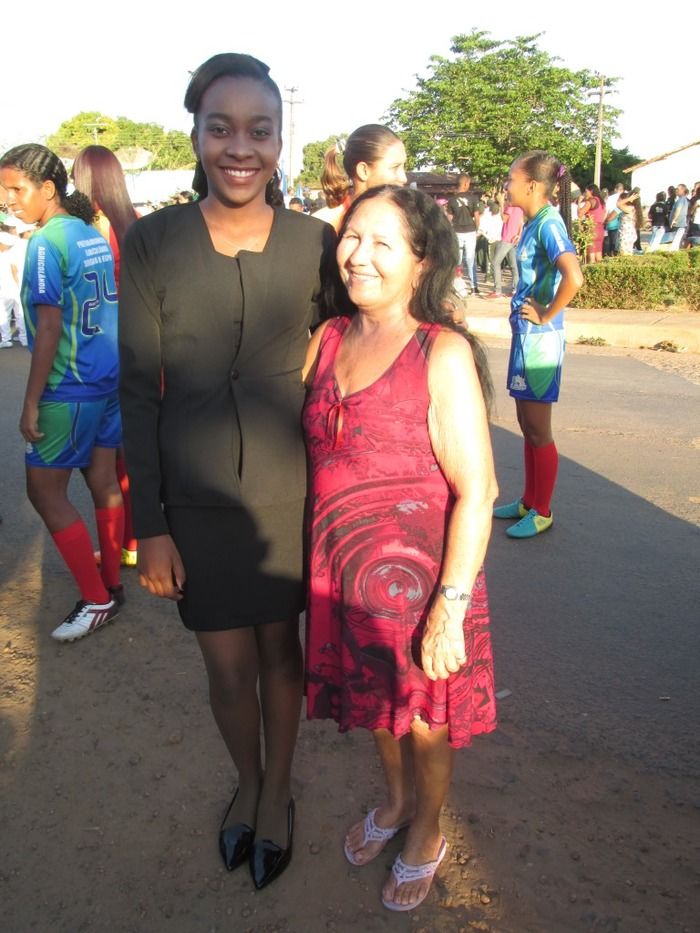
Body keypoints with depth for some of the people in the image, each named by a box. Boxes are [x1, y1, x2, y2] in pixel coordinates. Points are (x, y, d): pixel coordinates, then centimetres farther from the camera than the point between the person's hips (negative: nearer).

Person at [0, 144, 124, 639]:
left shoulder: (46, 243, -14)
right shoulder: (94, 236, 9)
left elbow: (49, 330, -18)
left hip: (69, 388, -8)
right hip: (109, 377, 8)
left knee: (45, 491, 2)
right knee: (104, 482, 13)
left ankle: (96, 599, 6)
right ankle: (111, 582, 24)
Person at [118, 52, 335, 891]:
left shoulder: (315, 244, -6)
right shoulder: (153, 241, -8)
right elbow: (138, 388, -4)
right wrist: (147, 523, -4)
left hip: (290, 491, 1)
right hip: (195, 498, 0)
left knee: (279, 648, 17)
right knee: (228, 670, 13)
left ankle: (277, 791, 44)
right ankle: (246, 781, 46)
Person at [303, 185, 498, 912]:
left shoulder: (443, 353, -17)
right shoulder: (329, 339, 0)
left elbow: (476, 490, -19)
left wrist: (450, 609, -21)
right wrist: (316, 557, 6)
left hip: (418, 579, -5)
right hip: (340, 573, 5)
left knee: (422, 717, 17)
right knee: (374, 702, 25)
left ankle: (426, 835, 46)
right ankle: (395, 799, 55)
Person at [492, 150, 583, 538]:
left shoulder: (548, 224, -17)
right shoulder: (533, 223, 10)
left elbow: (573, 277, -32)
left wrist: (546, 316, -20)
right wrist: (526, 310, 9)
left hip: (539, 338, -9)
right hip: (525, 335, 9)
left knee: (538, 429, 2)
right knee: (527, 423, 17)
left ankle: (542, 512, 16)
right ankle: (528, 501, 31)